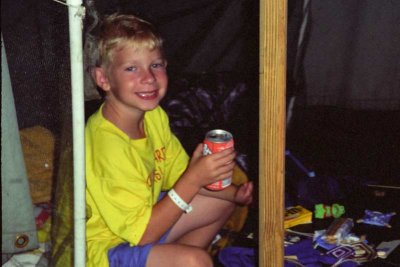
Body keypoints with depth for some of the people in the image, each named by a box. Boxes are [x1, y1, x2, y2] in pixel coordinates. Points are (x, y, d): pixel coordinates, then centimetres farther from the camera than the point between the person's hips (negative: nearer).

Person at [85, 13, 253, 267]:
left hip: (144, 216, 9)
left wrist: (233, 193, -10)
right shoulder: (108, 145, -30)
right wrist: (194, 178, -33)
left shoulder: (154, 116, -4)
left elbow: (180, 175, 5)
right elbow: (142, 233, -28)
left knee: (223, 201, 13)